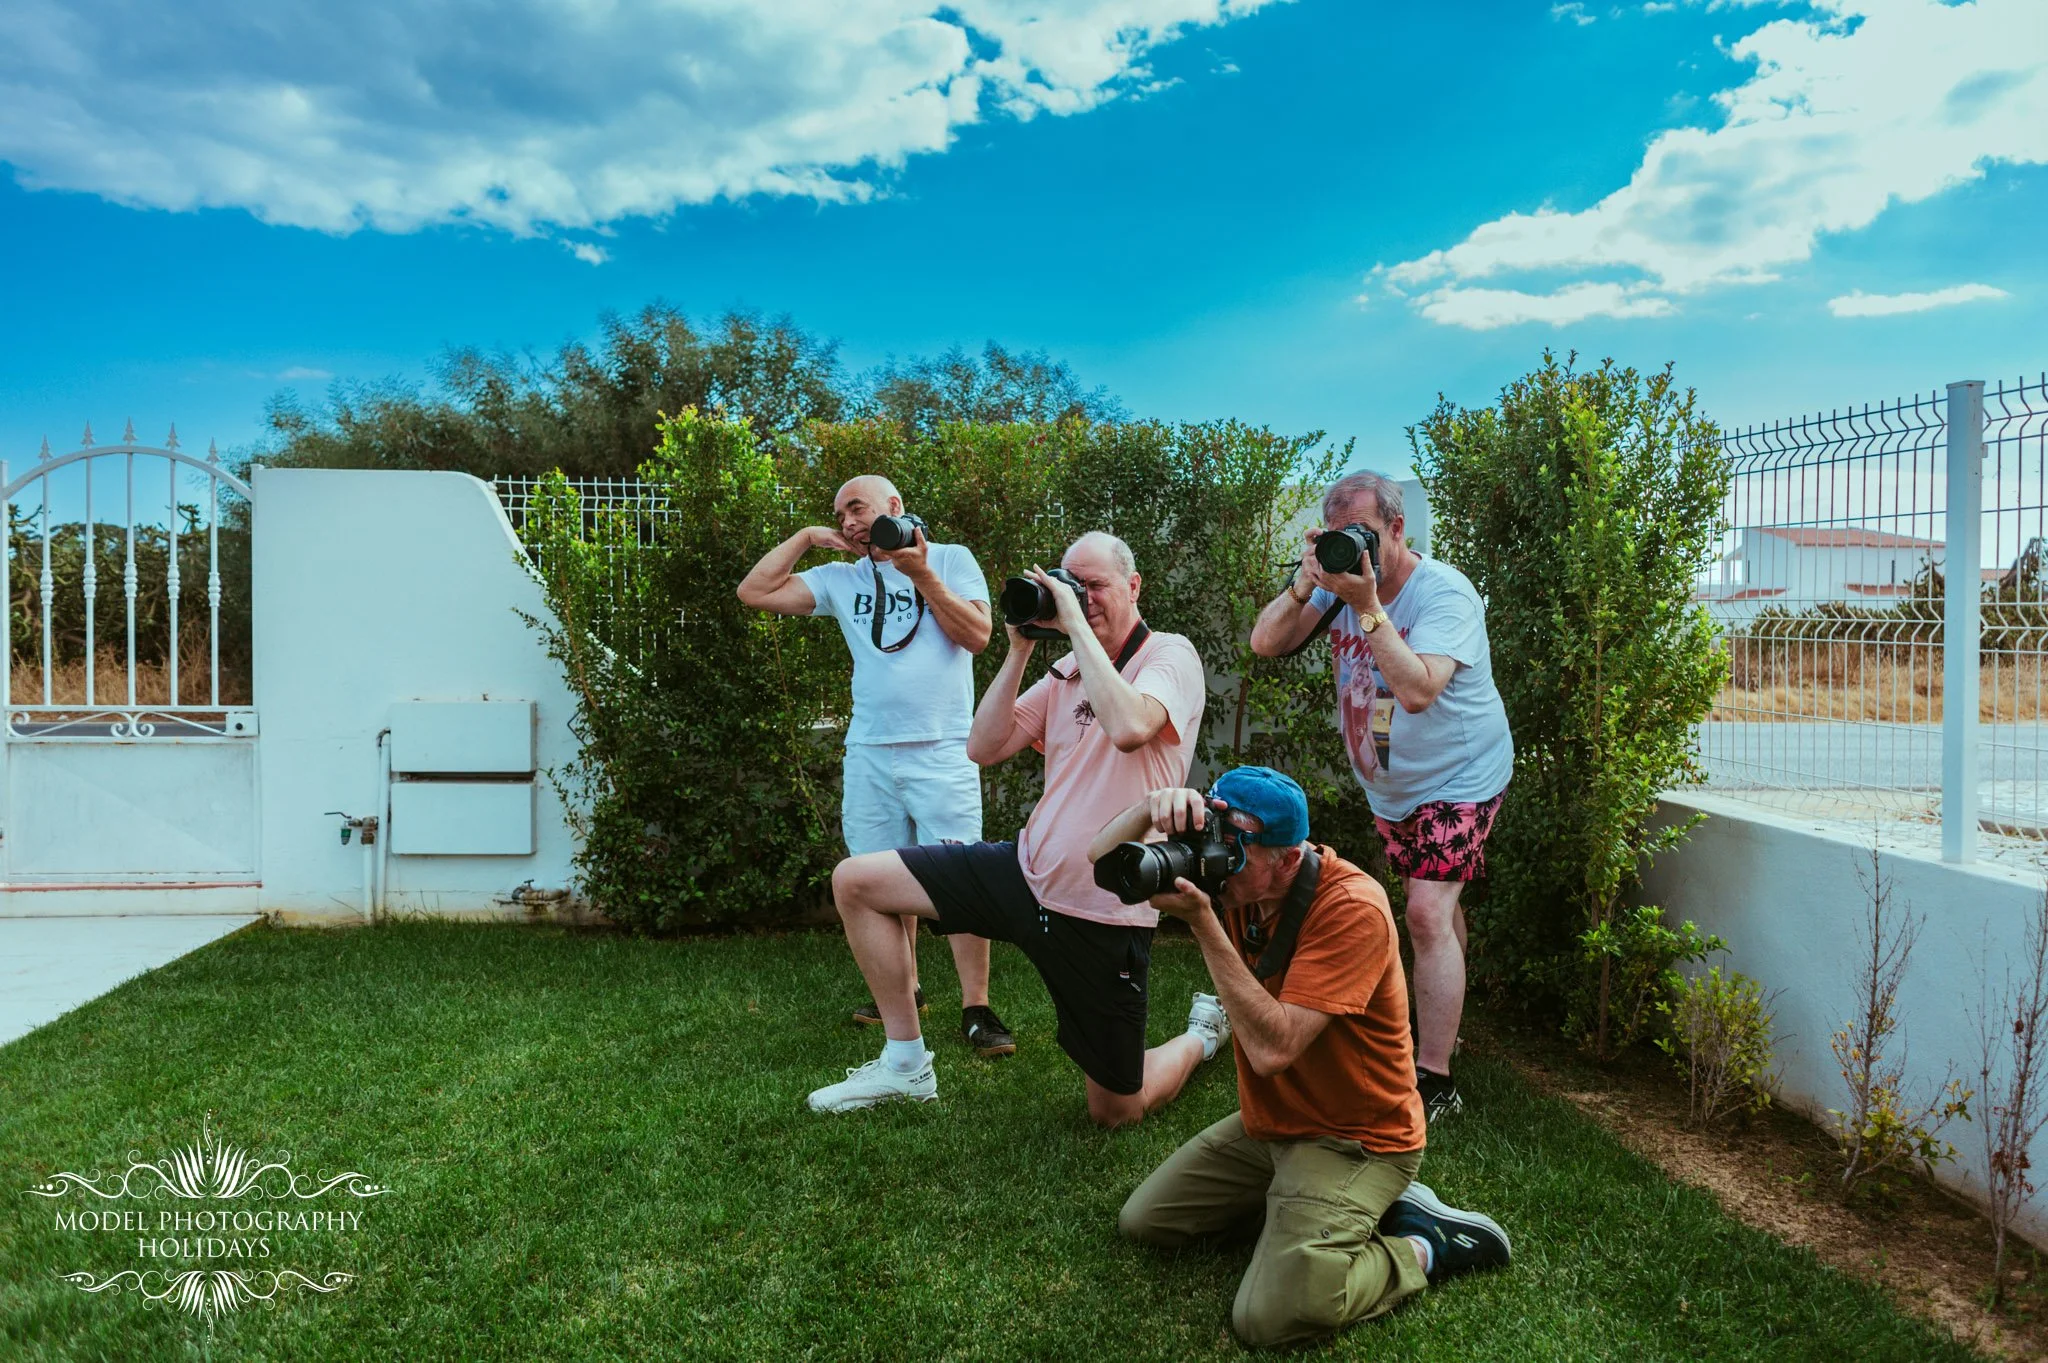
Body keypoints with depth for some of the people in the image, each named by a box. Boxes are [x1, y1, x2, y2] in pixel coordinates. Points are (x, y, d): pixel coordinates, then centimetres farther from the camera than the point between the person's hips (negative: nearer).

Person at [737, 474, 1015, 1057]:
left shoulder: (951, 559, 7)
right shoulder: (841, 579, 13)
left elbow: (977, 636, -6)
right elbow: (754, 592, 9)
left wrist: (921, 574, -10)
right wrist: (806, 538, 6)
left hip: (942, 752, -4)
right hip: (869, 754, 4)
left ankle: (976, 1009, -3)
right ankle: (905, 991, 24)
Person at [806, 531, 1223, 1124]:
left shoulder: (1171, 655, -9)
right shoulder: (1068, 670, 11)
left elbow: (1128, 727, -32)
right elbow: (984, 748, 4)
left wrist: (1077, 624, -23)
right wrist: (1019, 650, -3)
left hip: (1102, 914, -6)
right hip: (1028, 872, 6)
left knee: (1116, 1111, 5)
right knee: (855, 881, -2)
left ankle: (1204, 1034, 38)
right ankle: (906, 1063, 10)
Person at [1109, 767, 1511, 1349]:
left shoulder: (1351, 908, -29)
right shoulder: (1234, 876, -8)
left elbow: (1272, 1048, -34)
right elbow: (1103, 862, -7)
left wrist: (1202, 921, -36)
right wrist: (1151, 807, -29)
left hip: (1354, 1140, -8)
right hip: (1269, 1124, 8)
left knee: (1270, 1317, -23)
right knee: (1143, 1220, 9)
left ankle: (1422, 1249, 2)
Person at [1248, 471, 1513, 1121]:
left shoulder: (1443, 591, -23)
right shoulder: (1340, 580, -4)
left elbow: (1417, 690, -36)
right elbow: (1265, 643, -11)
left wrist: (1367, 606, -37)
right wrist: (1305, 582, -25)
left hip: (1457, 778, -7)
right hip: (1387, 785, 7)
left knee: (1427, 914, -16)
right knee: (1435, 906, 21)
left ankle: (1434, 1080, -11)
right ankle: (1440, 1029, 40)